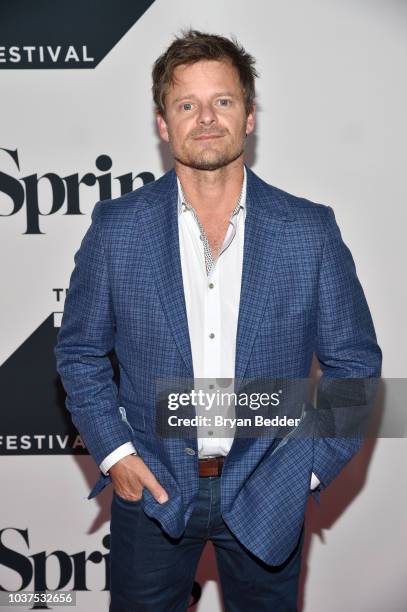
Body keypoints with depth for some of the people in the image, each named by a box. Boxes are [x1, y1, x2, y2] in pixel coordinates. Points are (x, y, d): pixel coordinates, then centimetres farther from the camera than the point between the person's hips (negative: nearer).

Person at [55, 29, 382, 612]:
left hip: (265, 495, 0)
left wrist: (313, 465, -5)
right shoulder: (116, 227, -5)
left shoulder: (311, 230, -6)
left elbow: (354, 360, 0)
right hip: (151, 489, 0)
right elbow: (80, 351, 3)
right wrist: (112, 451, -6)